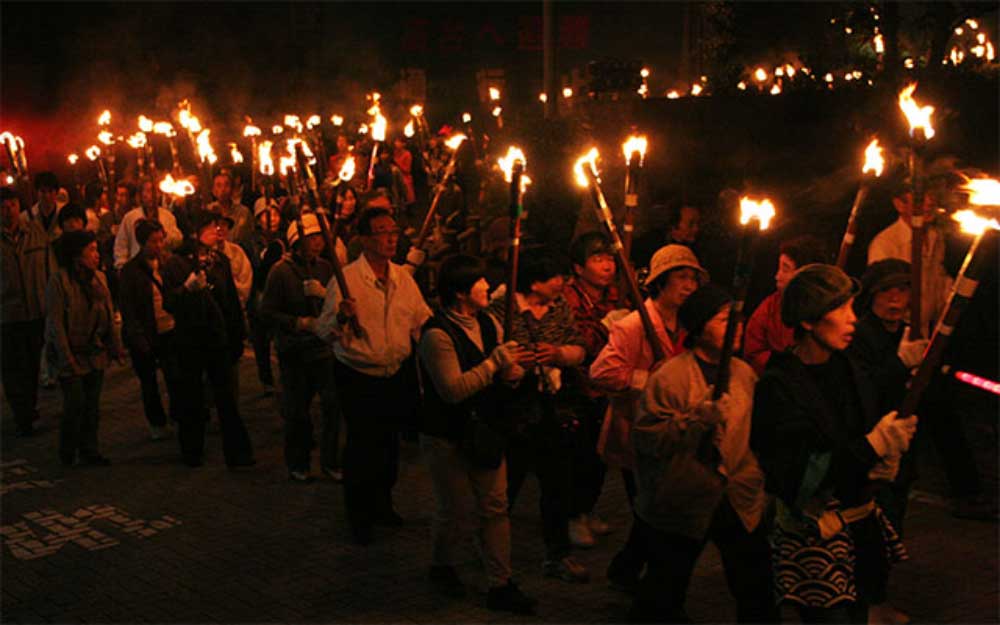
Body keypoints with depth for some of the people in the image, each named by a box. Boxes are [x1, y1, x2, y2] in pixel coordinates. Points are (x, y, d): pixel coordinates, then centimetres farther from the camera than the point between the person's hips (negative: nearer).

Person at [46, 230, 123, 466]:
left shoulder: (99, 278, 6)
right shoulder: (59, 280, -13)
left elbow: (109, 315, 11)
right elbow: (56, 322, -14)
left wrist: (115, 347, 8)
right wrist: (66, 357, -17)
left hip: (95, 353, 6)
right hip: (72, 353, -5)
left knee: (92, 405, 9)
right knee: (75, 404, -3)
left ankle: (89, 451, 21)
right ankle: (67, 454, 15)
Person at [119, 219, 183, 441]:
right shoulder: (131, 271, -8)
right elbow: (128, 310, -8)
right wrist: (138, 339, -15)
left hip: (170, 332, 2)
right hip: (145, 336, -2)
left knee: (177, 378, -4)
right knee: (148, 381, 11)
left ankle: (179, 416, 15)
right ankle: (157, 423, 27)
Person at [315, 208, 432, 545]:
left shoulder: (403, 277, 3)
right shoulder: (346, 279, -13)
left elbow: (423, 322, 10)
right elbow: (325, 331, -15)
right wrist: (341, 316, -35)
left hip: (398, 376, 5)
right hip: (359, 380, -5)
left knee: (390, 444, 17)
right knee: (362, 446, 2)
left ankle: (382, 504, 38)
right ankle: (358, 515, 22)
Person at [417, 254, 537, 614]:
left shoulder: (487, 322, 4)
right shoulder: (438, 334, -20)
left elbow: (508, 368, 14)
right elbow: (453, 389, -27)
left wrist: (513, 370, -10)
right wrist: (496, 361, -26)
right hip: (447, 438, -7)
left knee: (495, 507, 8)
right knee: (454, 510, 7)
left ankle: (500, 585, 16)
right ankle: (442, 568, 34)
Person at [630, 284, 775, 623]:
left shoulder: (744, 373, 5)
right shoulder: (669, 378, -14)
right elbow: (647, 439, -19)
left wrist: (756, 478, 15)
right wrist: (698, 417, -27)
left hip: (740, 501, 5)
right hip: (683, 504, -5)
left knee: (758, 592, 8)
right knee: (665, 594, 11)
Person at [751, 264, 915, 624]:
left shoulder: (848, 369, 3)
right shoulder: (779, 387, -17)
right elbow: (798, 478, -22)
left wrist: (885, 464, -8)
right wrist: (873, 447, -24)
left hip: (862, 525, 6)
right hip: (812, 535, -6)